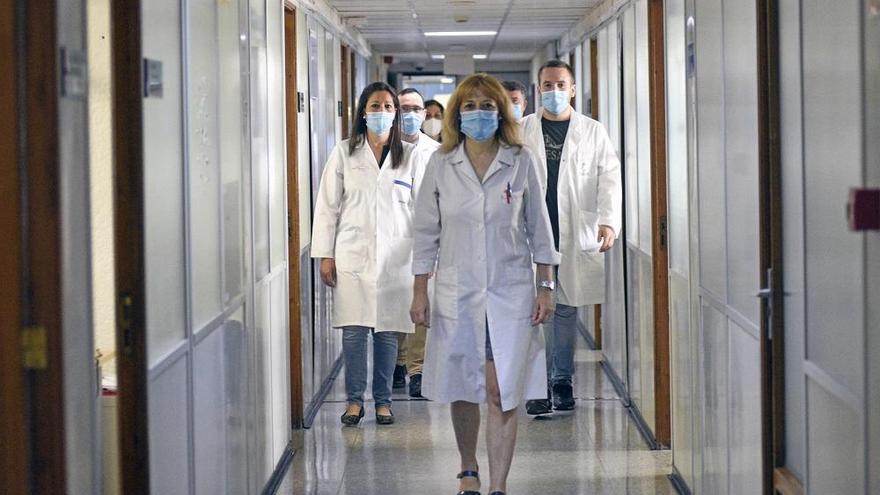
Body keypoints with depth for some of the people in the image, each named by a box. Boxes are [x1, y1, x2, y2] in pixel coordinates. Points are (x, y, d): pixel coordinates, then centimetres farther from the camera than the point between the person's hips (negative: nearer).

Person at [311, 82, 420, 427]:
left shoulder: (409, 156, 6)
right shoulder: (344, 153, 4)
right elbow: (327, 206, 5)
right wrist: (325, 254, 0)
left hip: (395, 255, 0)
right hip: (353, 254, 0)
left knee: (387, 331, 3)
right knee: (354, 330, -2)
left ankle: (383, 400, 14)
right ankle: (354, 399, 10)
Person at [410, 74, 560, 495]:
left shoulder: (522, 163, -1)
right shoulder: (441, 165, 1)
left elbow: (538, 229, 4)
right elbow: (426, 233, 4)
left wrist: (545, 288, 2)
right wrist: (420, 293, 2)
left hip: (510, 292, -1)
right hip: (457, 292, 2)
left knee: (502, 393, -6)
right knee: (462, 389, 12)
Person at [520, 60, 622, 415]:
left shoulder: (593, 132, 8)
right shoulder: (520, 132, 9)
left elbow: (609, 178, 1)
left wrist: (608, 222, -13)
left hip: (576, 236, 1)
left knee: (567, 308, 6)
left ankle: (563, 381, 16)